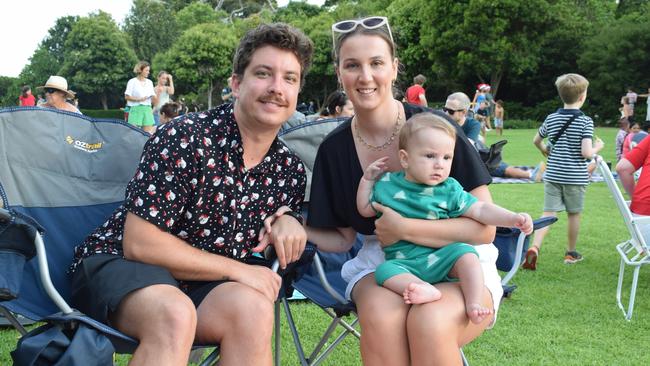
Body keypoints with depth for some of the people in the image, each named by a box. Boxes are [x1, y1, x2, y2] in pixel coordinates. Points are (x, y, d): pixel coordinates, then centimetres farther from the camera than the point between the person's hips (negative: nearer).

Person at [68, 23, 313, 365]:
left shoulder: (289, 169, 2)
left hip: (208, 285, 5)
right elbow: (138, 243, -18)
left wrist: (285, 218, -5)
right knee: (175, 313, -38)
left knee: (253, 308, -29)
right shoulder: (185, 137, -16)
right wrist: (237, 269, -17)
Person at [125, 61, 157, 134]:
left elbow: (154, 99, 13)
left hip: (147, 109, 5)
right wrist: (139, 99, -13)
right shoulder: (132, 82, 0)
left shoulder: (149, 82, 14)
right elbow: (126, 97, -4)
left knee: (148, 132, -1)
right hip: (136, 109, -4)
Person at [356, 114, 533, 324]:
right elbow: (365, 210, 20)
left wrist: (514, 219, -13)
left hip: (441, 257, 0)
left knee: (466, 254, -27)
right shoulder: (387, 184, 7)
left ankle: (473, 304, -35)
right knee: (384, 270, -29)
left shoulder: (450, 190, 4)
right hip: (404, 263, 0)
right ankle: (425, 290, -48)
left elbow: (480, 210, 0)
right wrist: (367, 179, 11)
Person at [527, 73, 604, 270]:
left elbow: (536, 140, 16)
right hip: (575, 177, -3)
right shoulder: (585, 121, -11)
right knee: (574, 214, 14)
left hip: (553, 174, 3)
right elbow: (586, 152, -19)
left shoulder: (551, 118, 3)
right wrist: (597, 147, 2)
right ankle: (571, 253, 28)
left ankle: (534, 247, -20)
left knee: (548, 214, 1)